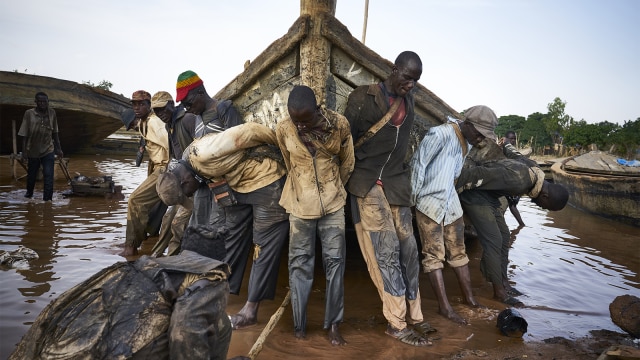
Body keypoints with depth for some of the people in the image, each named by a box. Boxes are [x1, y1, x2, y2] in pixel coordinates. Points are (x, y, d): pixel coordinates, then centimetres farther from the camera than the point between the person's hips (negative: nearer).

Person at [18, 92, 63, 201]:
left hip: (48, 151, 0)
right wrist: (24, 152, -10)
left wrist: (58, 149, 7)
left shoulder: (52, 113, -2)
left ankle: (47, 199, -4)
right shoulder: (29, 114, -9)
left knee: (49, 176, -9)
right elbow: (24, 135, -7)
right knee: (31, 175, 17)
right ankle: (29, 193, 42)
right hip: (33, 151, 0)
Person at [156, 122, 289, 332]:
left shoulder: (205, 154, -29)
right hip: (239, 183, 9)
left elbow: (248, 131, -27)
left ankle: (250, 310, 2)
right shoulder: (189, 162, 0)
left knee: (264, 245, -3)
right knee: (230, 236, 12)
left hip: (266, 179, -9)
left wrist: (281, 146, -14)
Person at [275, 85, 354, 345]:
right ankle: (299, 323, 20)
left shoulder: (339, 124, -15)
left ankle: (334, 324, 16)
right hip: (301, 202, 0)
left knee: (334, 260, 3)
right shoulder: (283, 129, -13)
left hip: (332, 201, 0)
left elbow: (347, 163, 2)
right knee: (300, 261, 5)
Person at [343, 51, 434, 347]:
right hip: (368, 183, -6)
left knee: (407, 248, 5)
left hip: (397, 183, 6)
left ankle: (412, 315, 17)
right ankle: (397, 323, 4)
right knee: (386, 250, -6)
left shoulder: (408, 101, 11)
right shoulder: (363, 97, -7)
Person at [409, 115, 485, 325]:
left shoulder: (466, 142, 7)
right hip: (430, 204, -7)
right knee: (434, 256, -1)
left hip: (451, 203, 8)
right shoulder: (439, 134, -19)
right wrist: (415, 198, -12)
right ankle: (444, 306, 7)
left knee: (458, 252, 14)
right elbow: (418, 163, -16)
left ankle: (469, 298, 26)